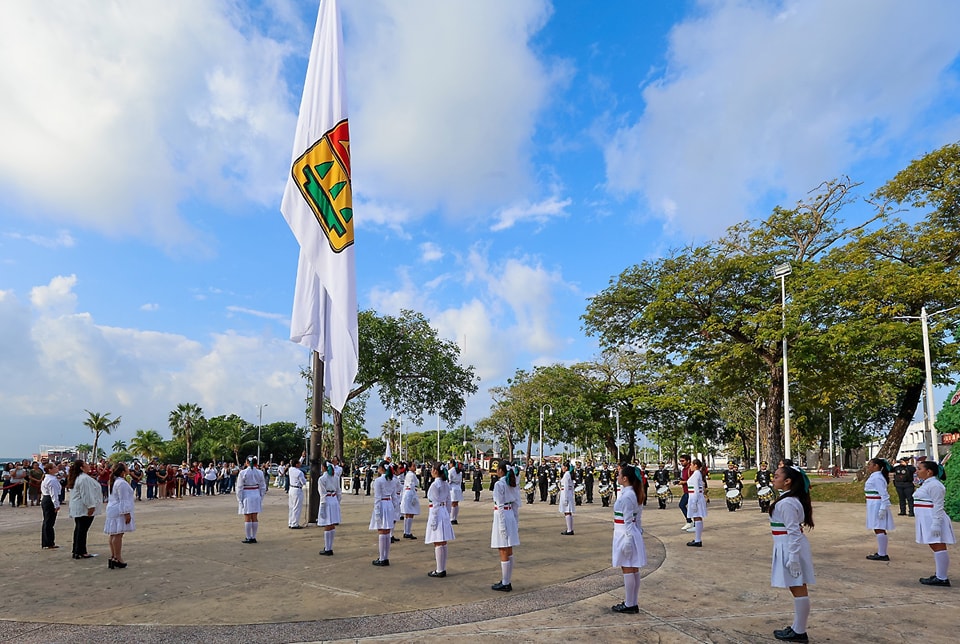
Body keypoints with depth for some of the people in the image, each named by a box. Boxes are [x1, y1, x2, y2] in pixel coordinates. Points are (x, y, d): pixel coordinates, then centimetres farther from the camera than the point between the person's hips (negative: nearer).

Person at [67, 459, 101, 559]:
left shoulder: (76, 478, 14)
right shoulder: (85, 478, -19)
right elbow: (86, 494, -23)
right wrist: (90, 506, -21)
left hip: (77, 509, 11)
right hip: (84, 509, -11)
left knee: (78, 529, 15)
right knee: (83, 529, -5)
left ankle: (76, 551, 21)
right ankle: (80, 552, -1)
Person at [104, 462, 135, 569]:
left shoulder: (114, 481, 15)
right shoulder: (122, 483, -18)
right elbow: (124, 500, -20)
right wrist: (127, 513, -19)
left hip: (113, 511, 11)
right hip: (119, 512, -11)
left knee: (114, 534, 12)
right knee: (118, 534, -9)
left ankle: (113, 556, 18)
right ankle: (117, 558, -9)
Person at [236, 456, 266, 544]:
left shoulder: (243, 473, -10)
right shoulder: (260, 473, 2)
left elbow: (239, 487, -7)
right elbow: (263, 487, 7)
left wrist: (239, 499, 0)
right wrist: (261, 498, 16)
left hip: (246, 495, -4)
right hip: (256, 495, 4)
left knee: (247, 518, 3)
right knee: (255, 518, 9)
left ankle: (248, 538, 7)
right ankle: (254, 537, 15)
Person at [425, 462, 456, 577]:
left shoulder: (435, 484, -15)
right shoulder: (446, 484, 9)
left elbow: (435, 504, -17)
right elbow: (448, 501, 14)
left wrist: (433, 520, -15)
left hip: (437, 513, -9)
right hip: (444, 512, 9)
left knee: (438, 543, -3)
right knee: (443, 543, 12)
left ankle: (440, 570, 2)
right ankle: (443, 569, 19)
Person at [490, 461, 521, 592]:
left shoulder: (499, 484, -16)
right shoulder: (513, 484, 7)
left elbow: (500, 506, -17)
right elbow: (516, 504, 10)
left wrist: (502, 526, -15)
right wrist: (516, 522, 16)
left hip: (502, 516, -8)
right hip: (511, 516, 8)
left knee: (504, 553, 0)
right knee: (509, 552, 14)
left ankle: (505, 584, 7)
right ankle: (507, 581, 23)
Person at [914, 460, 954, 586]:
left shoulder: (934, 485, -16)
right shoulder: (926, 484, 17)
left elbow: (938, 506, -21)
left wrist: (936, 524, -24)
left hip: (934, 520, -11)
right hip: (927, 520, 11)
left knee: (938, 547, -8)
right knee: (935, 547, 15)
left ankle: (942, 578, -6)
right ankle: (939, 575, 22)